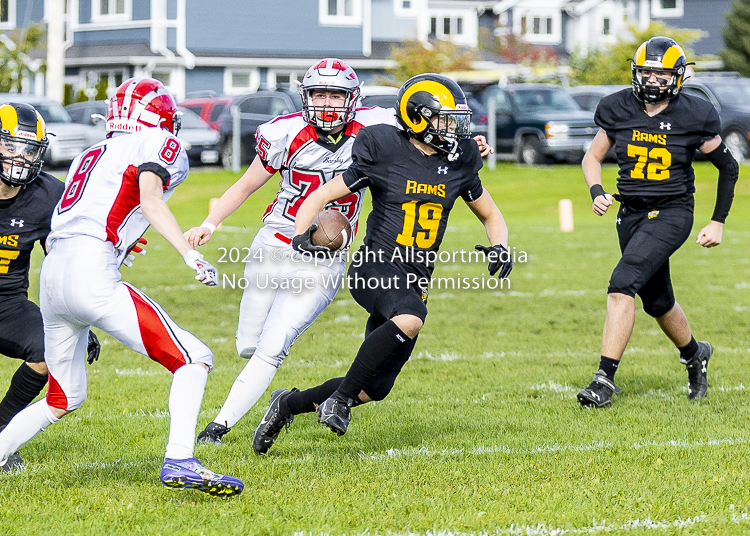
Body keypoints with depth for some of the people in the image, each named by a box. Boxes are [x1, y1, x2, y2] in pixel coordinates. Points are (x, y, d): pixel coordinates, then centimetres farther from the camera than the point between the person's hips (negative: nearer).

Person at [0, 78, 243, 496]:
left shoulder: (91, 156, 27)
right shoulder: (159, 146, 7)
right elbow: (150, 201, -13)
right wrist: (191, 255, -20)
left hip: (51, 276, 8)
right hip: (91, 275, -8)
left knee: (63, 400, 24)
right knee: (194, 360, -7)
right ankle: (179, 462, -22)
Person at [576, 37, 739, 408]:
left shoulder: (693, 117, -9)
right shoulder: (619, 111, -1)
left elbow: (728, 167, 3)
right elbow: (592, 157, 11)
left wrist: (718, 222, 1)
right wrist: (596, 193, -8)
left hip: (671, 213, -5)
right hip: (631, 213, 5)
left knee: (622, 284, -23)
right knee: (657, 301, 17)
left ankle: (605, 378, -24)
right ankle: (694, 354, 47)